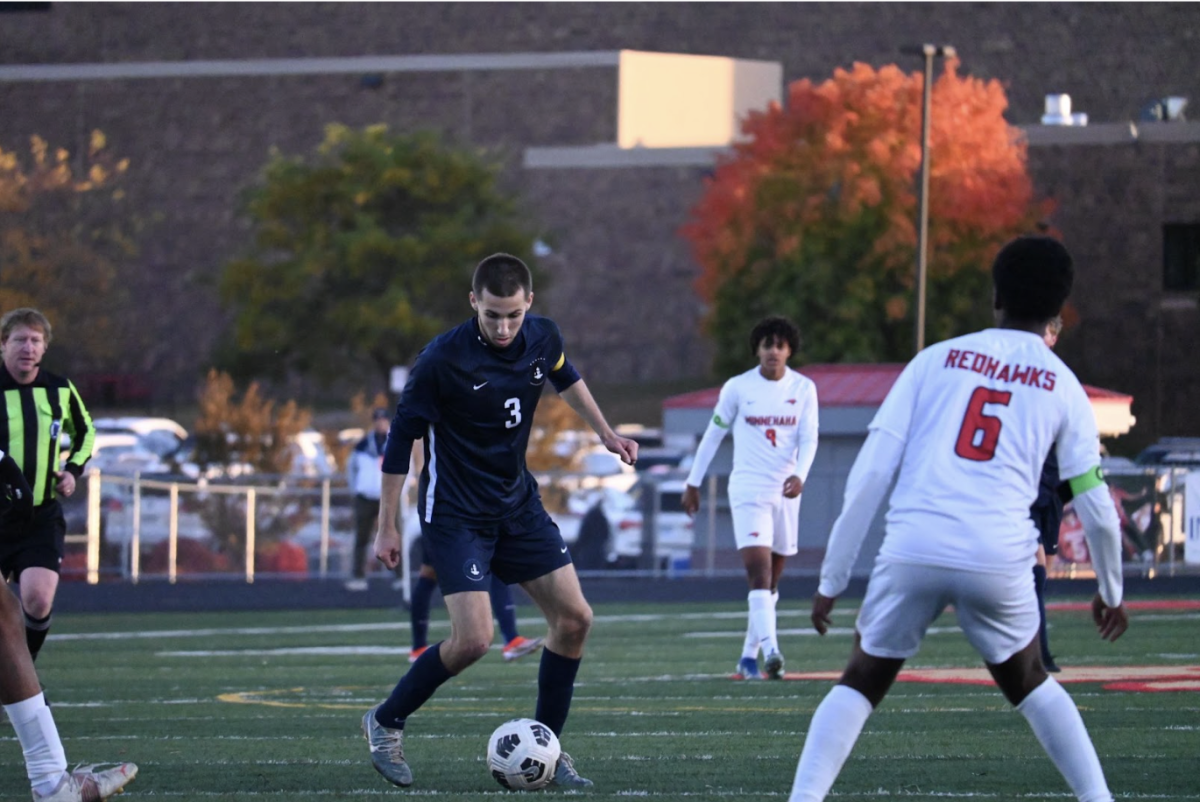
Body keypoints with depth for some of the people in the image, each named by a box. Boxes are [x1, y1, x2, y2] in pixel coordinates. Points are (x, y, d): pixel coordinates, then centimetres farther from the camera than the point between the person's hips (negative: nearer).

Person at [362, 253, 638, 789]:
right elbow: (401, 438, -13)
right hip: (455, 514, -6)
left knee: (574, 618, 0)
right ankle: (386, 722, 5)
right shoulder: (443, 359, -22)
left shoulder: (542, 338, -6)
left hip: (517, 504, 6)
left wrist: (605, 433, 22)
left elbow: (565, 379, 20)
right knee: (472, 639, -17)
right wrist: (386, 527, -11)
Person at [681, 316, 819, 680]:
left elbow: (809, 439, -1)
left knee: (770, 582, 10)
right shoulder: (737, 388, -1)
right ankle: (770, 649, -32)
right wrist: (693, 482, 10)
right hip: (748, 489, -3)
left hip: (785, 492, 3)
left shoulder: (803, 389, 4)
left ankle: (749, 656, 21)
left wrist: (799, 475, -20)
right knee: (758, 570, -19)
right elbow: (713, 435, 7)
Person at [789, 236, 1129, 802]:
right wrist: (1110, 592, 33)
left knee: (860, 685, 15)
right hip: (998, 562, 1)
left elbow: (871, 472, 5)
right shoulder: (1062, 388, 13)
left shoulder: (937, 360, 13)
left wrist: (833, 577, 8)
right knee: (1030, 685, 25)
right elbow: (1096, 510, 16)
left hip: (912, 551, 0)